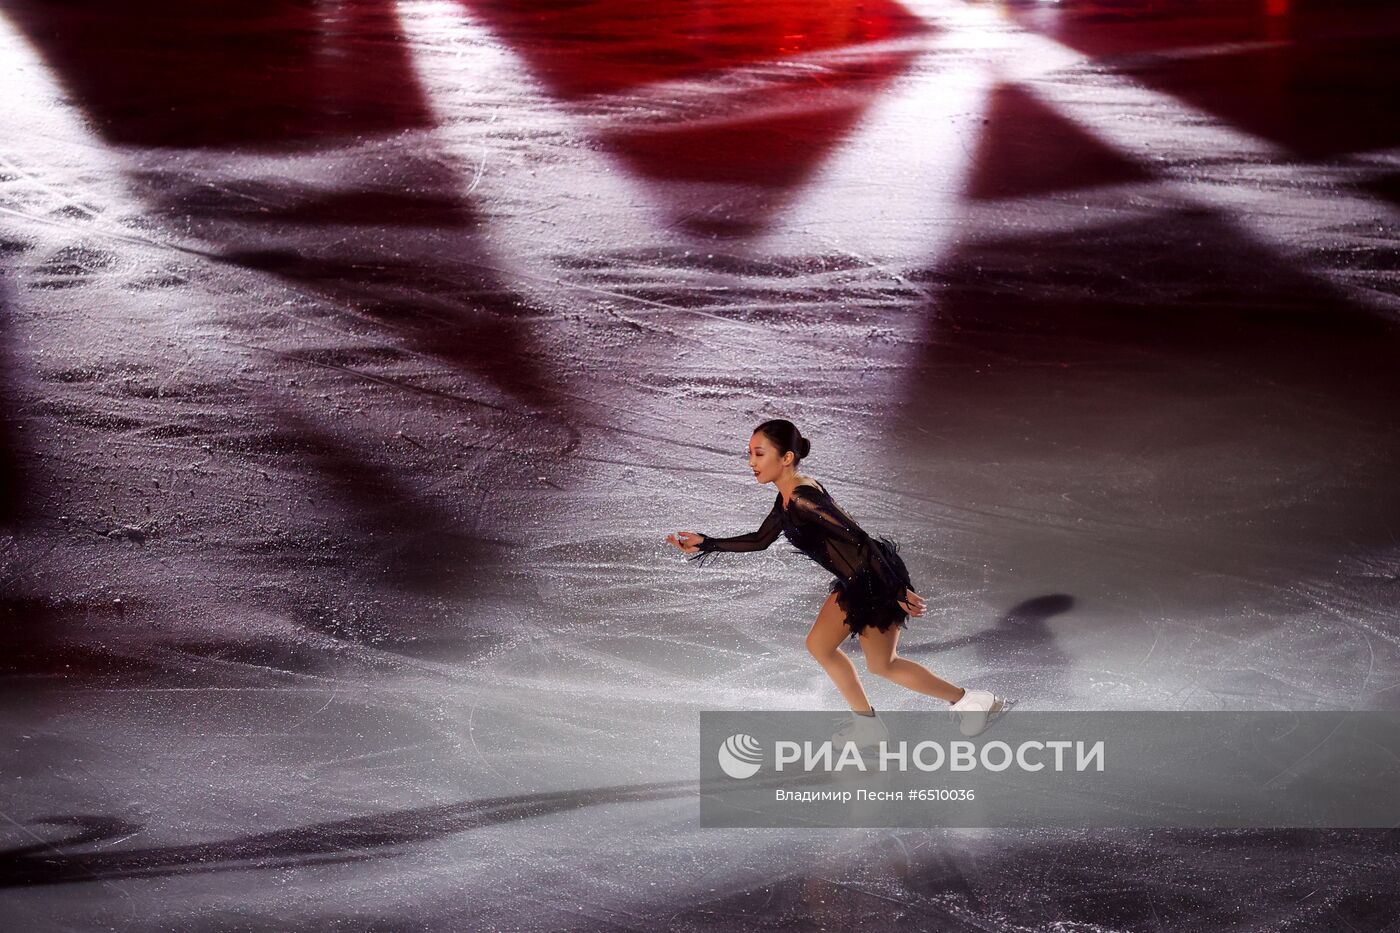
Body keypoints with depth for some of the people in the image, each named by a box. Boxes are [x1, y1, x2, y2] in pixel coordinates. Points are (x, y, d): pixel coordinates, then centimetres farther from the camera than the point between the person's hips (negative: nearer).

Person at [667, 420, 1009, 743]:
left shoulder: (803, 497, -25)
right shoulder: (787, 499, 5)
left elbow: (858, 540, -26)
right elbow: (760, 540, 20)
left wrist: (897, 591, -24)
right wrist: (707, 544, 13)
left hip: (878, 580, -10)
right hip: (855, 582, 10)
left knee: (881, 664, 5)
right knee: (819, 644, 16)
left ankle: (970, 701, 21)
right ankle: (867, 725, 28)